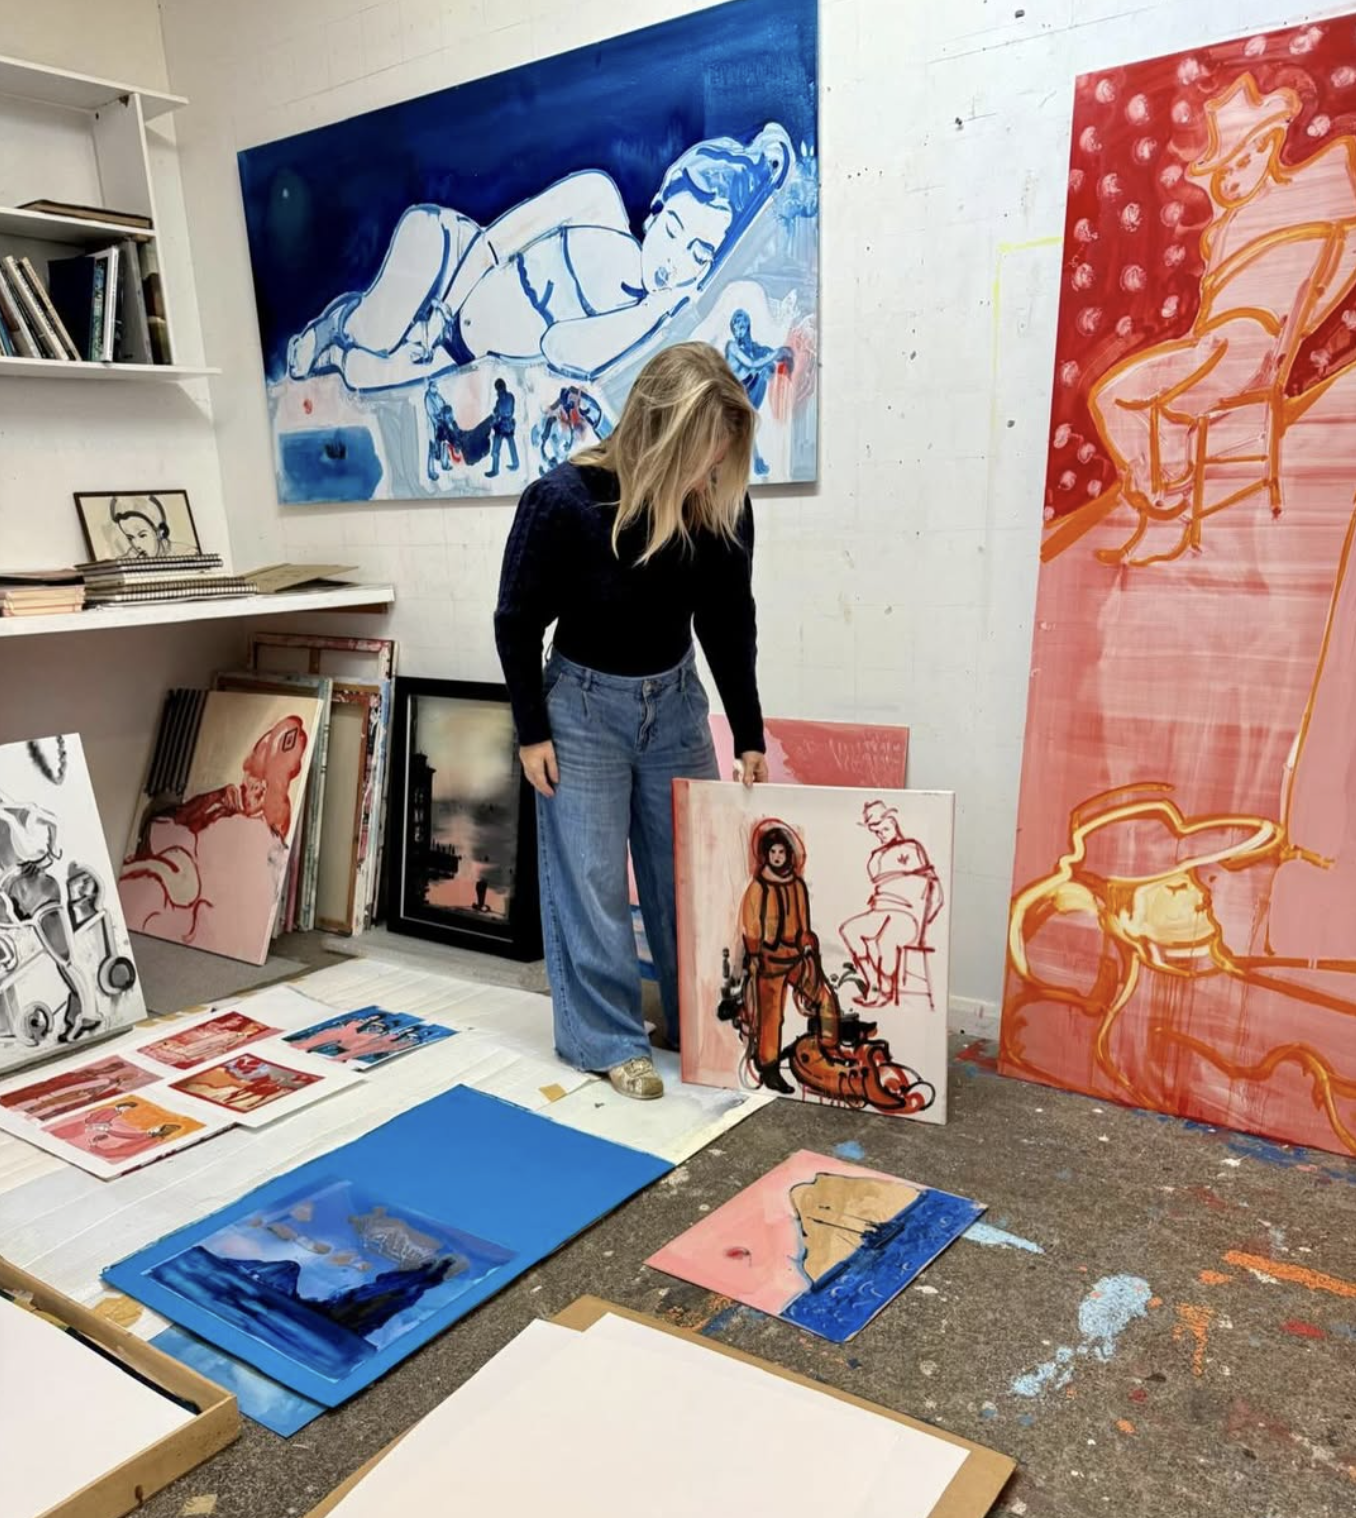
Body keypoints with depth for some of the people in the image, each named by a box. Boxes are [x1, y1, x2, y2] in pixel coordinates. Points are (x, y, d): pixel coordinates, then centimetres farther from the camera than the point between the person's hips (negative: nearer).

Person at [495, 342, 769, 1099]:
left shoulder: (722, 507, -14)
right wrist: (532, 731, -10)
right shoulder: (562, 502, -25)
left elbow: (731, 624, -1)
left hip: (677, 699, 4)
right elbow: (517, 623, -12)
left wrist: (750, 734, 1)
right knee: (590, 880, 1)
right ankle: (609, 1041, 17)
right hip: (583, 703, -3)